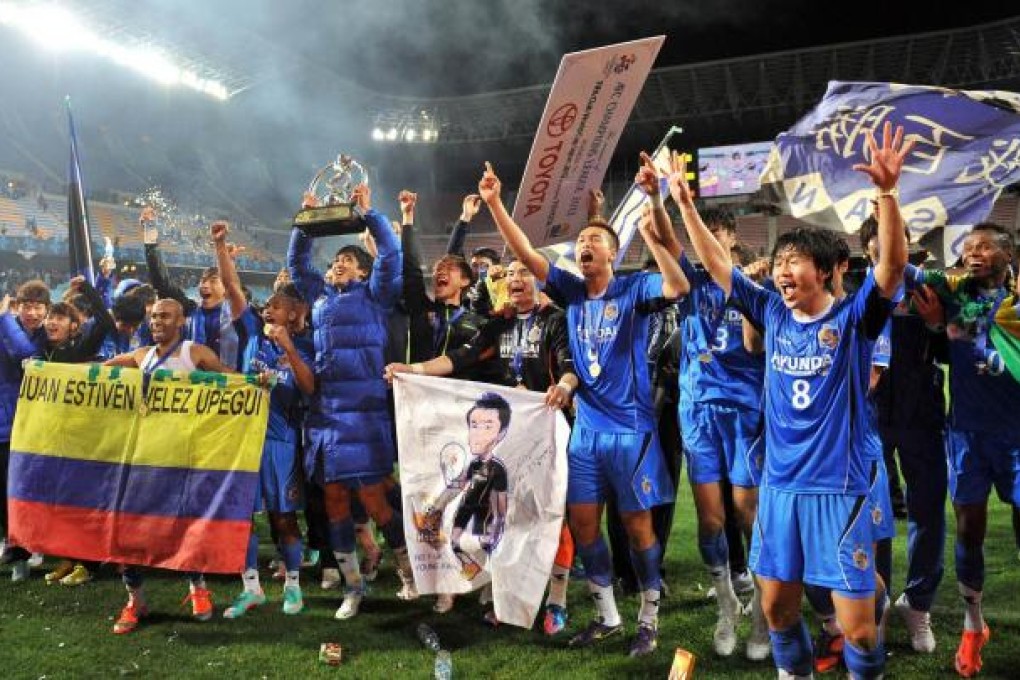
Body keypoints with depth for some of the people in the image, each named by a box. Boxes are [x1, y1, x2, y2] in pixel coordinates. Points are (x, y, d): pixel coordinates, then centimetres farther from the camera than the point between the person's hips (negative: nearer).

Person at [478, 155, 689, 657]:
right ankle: (607, 616, 28)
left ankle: (649, 619, 23)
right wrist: (493, 203, -9)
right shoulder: (572, 291, 4)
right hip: (585, 428, 5)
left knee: (637, 525, 5)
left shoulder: (633, 289, -8)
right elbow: (527, 254, 0)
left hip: (630, 428, -5)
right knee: (582, 523, 10)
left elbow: (679, 286, -26)